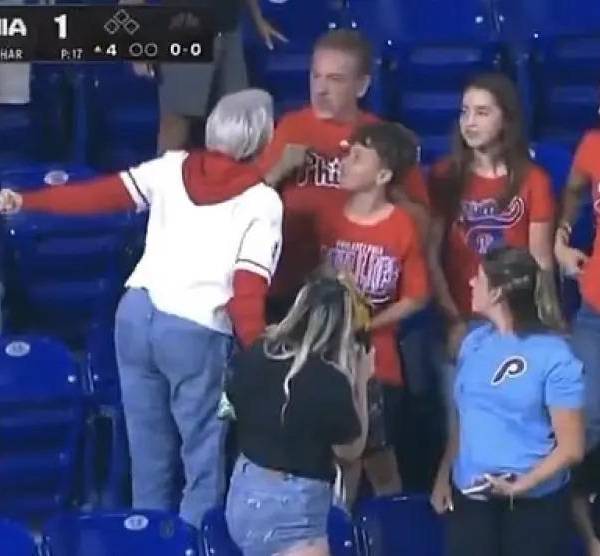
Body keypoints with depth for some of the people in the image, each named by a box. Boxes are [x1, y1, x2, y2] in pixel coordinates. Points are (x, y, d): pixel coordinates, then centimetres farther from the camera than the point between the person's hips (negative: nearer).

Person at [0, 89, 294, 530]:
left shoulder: (172, 168, 5)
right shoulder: (262, 201, -6)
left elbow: (100, 194, 5)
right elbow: (248, 288, -13)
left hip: (137, 311, 5)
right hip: (197, 330, -5)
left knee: (148, 444, 19)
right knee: (203, 453, 8)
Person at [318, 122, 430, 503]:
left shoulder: (403, 228, -10)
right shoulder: (329, 219, -2)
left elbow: (417, 297, -6)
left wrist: (366, 324, -14)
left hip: (377, 360, -2)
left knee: (379, 451, 8)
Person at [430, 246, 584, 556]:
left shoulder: (553, 356, -13)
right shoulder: (474, 342, 5)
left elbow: (571, 448, -12)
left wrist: (520, 485, -19)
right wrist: (444, 475, 10)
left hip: (534, 503, -5)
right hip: (469, 496, 5)